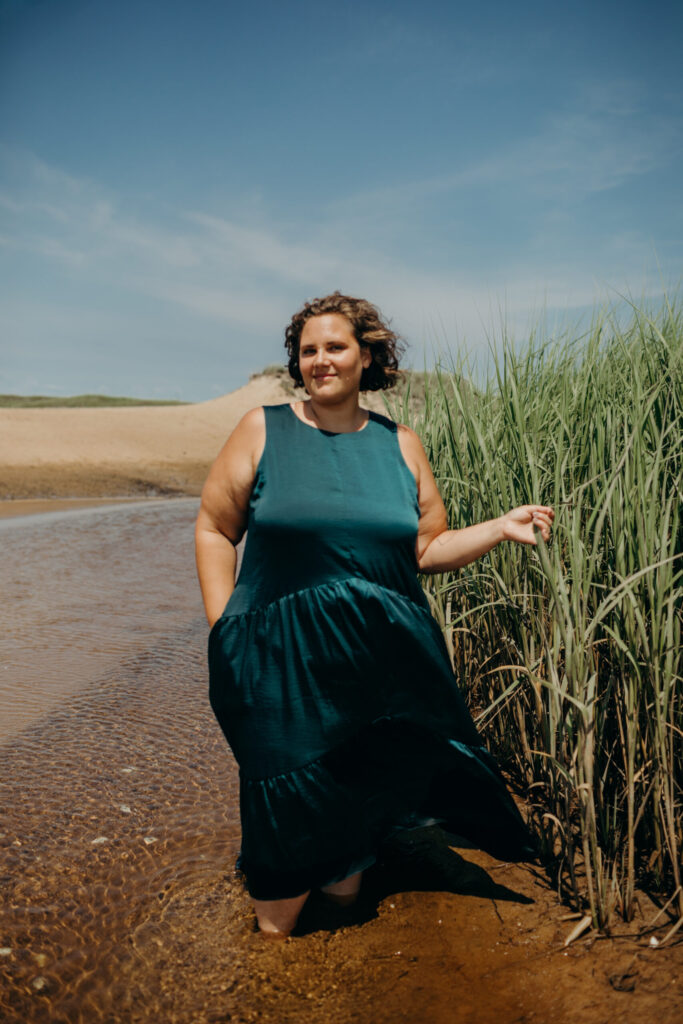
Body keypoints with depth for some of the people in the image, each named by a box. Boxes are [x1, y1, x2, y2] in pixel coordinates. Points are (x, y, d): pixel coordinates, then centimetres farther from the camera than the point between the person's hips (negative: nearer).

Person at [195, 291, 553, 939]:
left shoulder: (400, 444, 7)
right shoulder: (263, 430, -1)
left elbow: (427, 550, 10)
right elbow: (214, 528, 1)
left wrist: (501, 529, -2)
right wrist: (225, 628, -6)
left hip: (382, 663, 3)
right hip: (284, 665, -2)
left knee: (361, 798, 16)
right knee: (286, 812, 4)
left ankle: (344, 894, 45)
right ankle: (271, 939, 31)